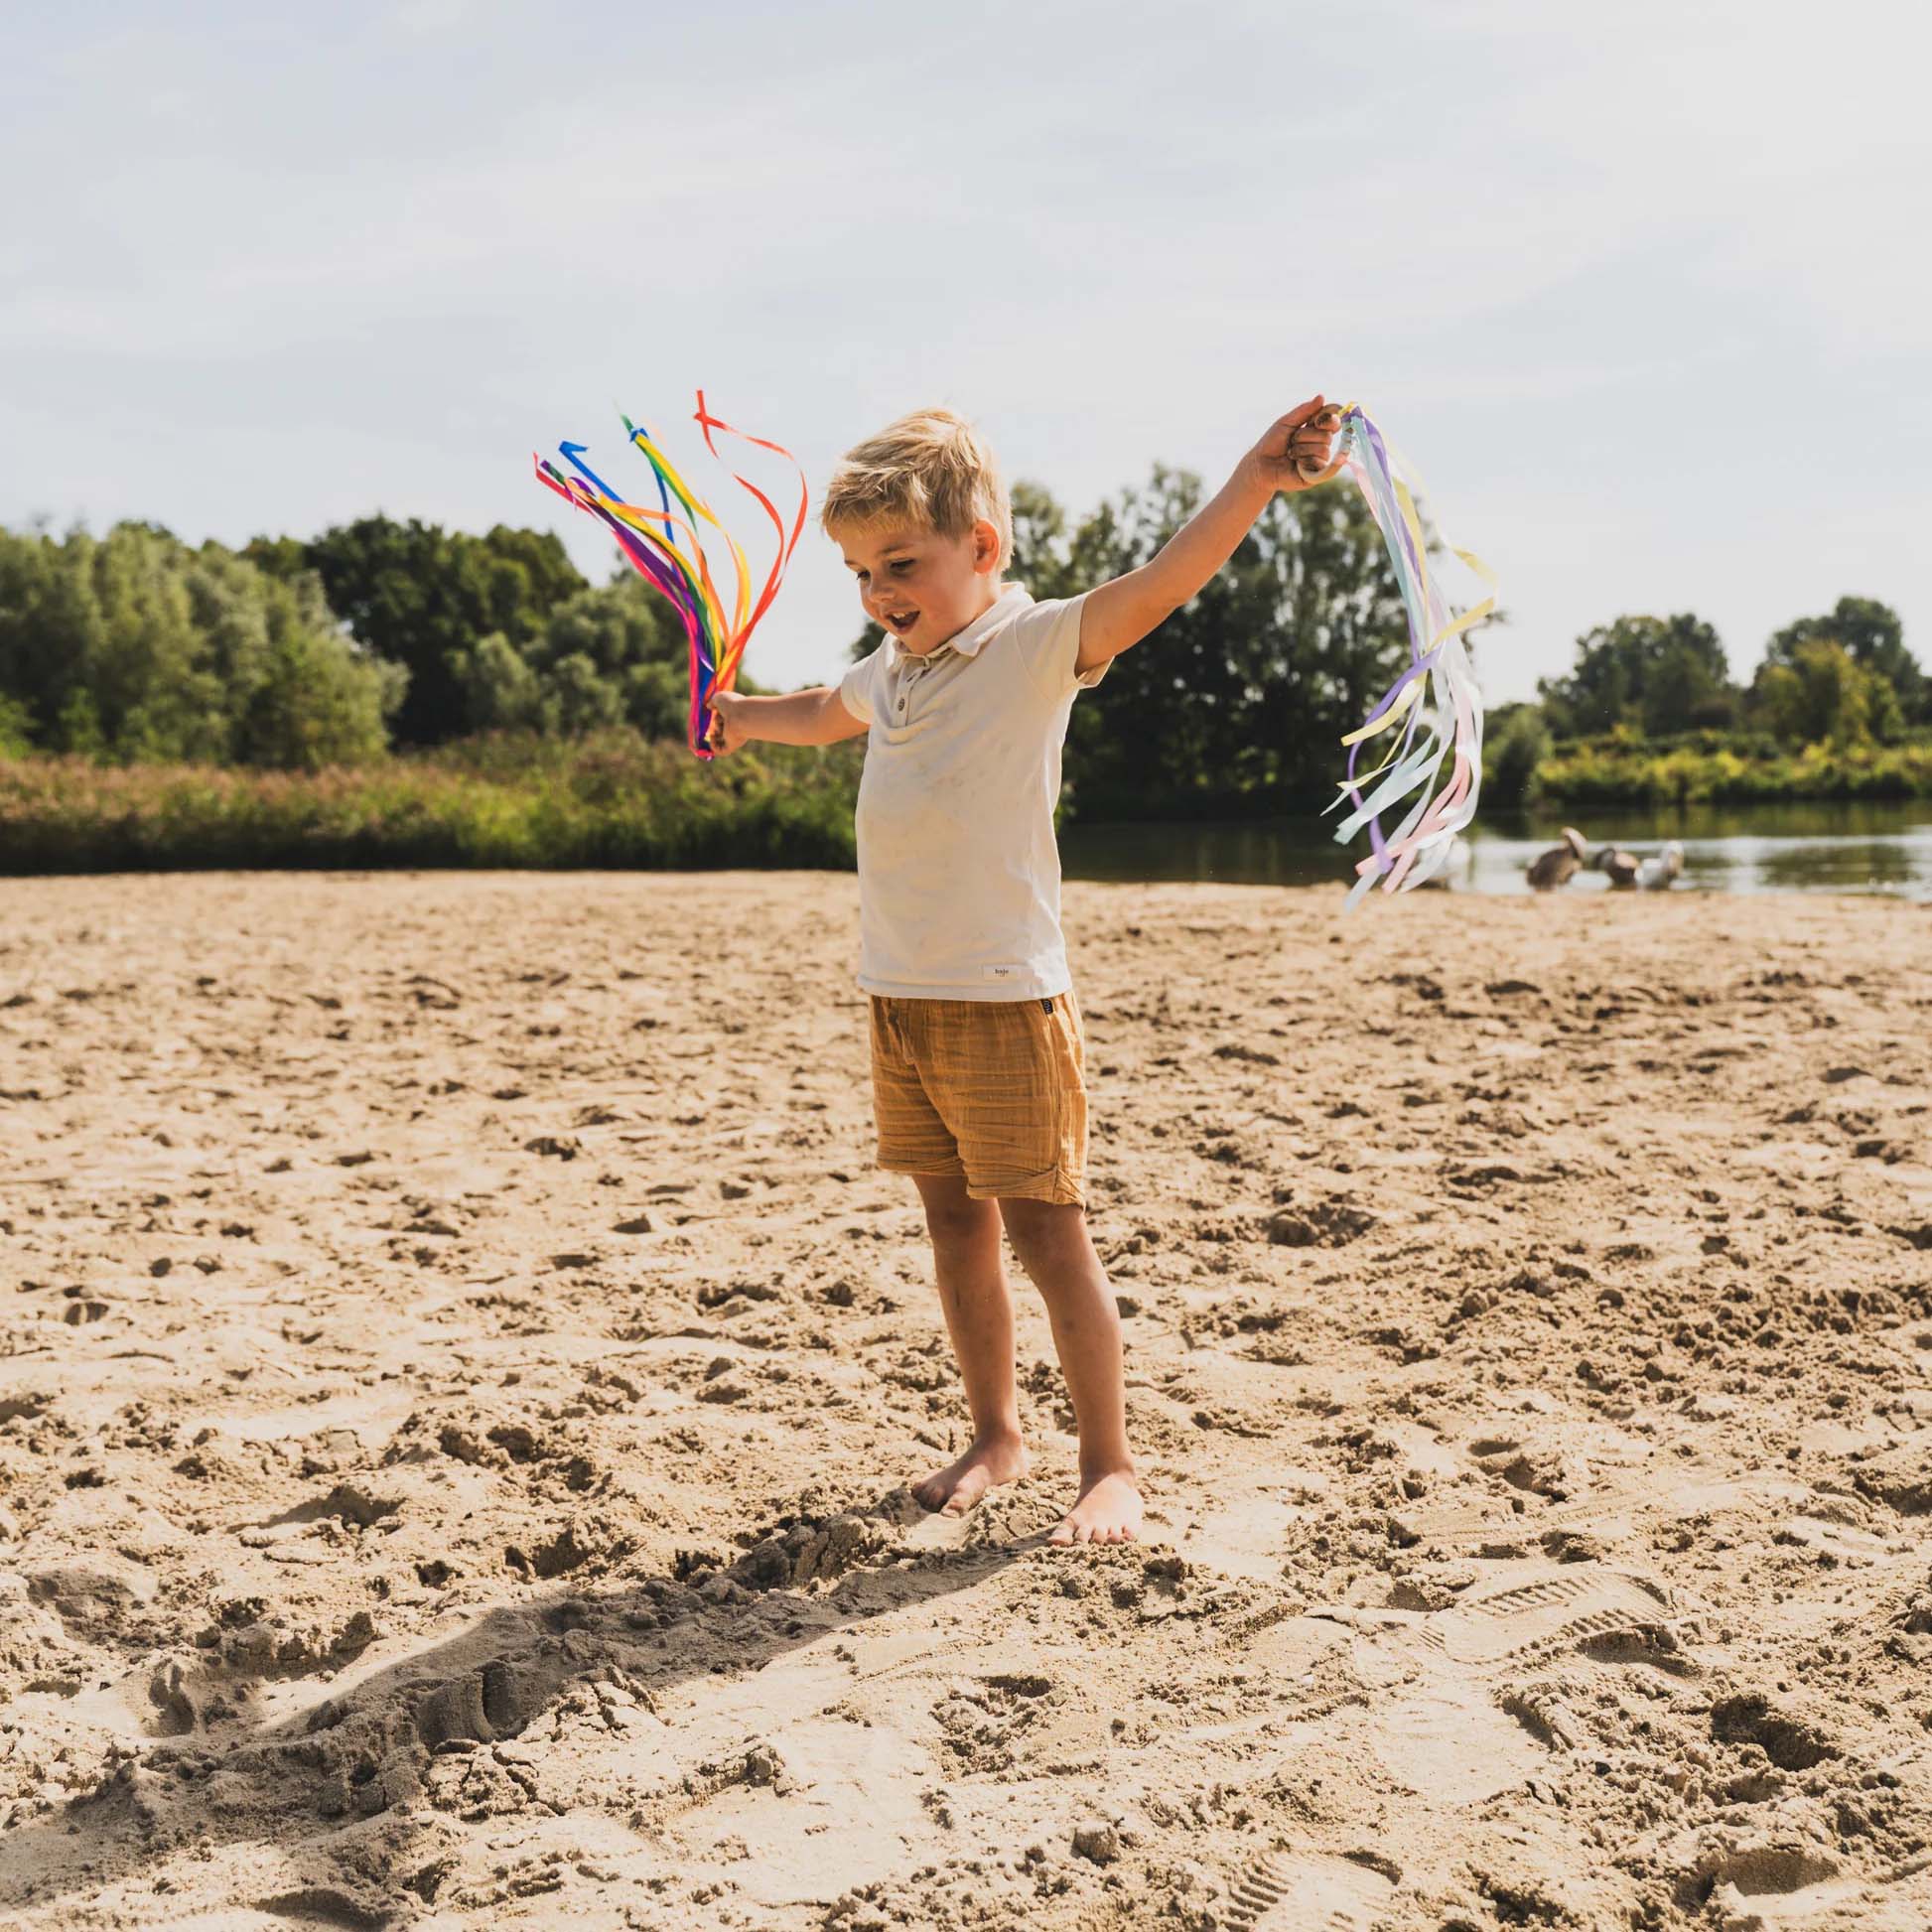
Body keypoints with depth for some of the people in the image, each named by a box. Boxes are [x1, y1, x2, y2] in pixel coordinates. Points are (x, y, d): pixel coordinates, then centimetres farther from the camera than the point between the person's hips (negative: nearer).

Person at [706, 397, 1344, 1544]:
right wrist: (743, 716, 52)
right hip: (900, 1003, 7)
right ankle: (997, 1437, 28)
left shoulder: (1037, 646, -9)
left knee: (1049, 1236, -3)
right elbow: (828, 714, 39)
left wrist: (1257, 481, -41)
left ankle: (1112, 1468, 9)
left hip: (1006, 1004, -7)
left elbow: (1154, 589, -27)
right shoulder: (892, 672, 14)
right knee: (957, 1224, 14)